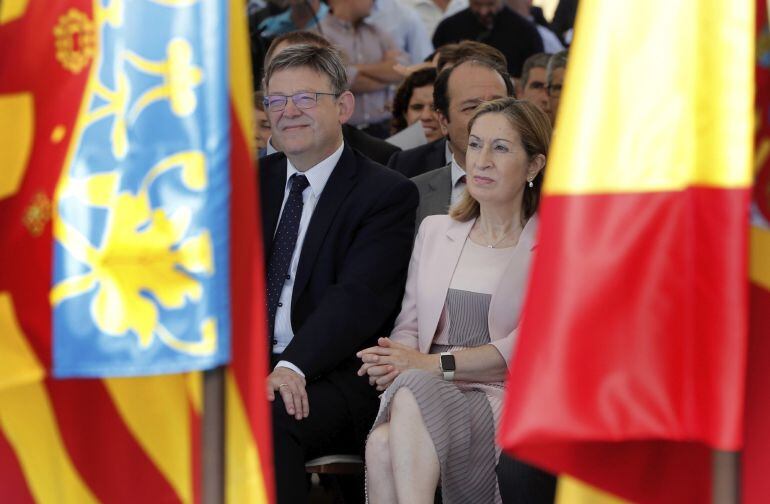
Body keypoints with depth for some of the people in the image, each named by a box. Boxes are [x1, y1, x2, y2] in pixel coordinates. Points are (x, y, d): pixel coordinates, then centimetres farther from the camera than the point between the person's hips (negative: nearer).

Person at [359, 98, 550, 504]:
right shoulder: (435, 231, 24)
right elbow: (409, 324, 18)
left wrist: (433, 364, -14)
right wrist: (395, 361, -7)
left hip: (505, 402, -4)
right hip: (425, 392, 4)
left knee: (413, 393, -37)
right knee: (383, 445, -35)